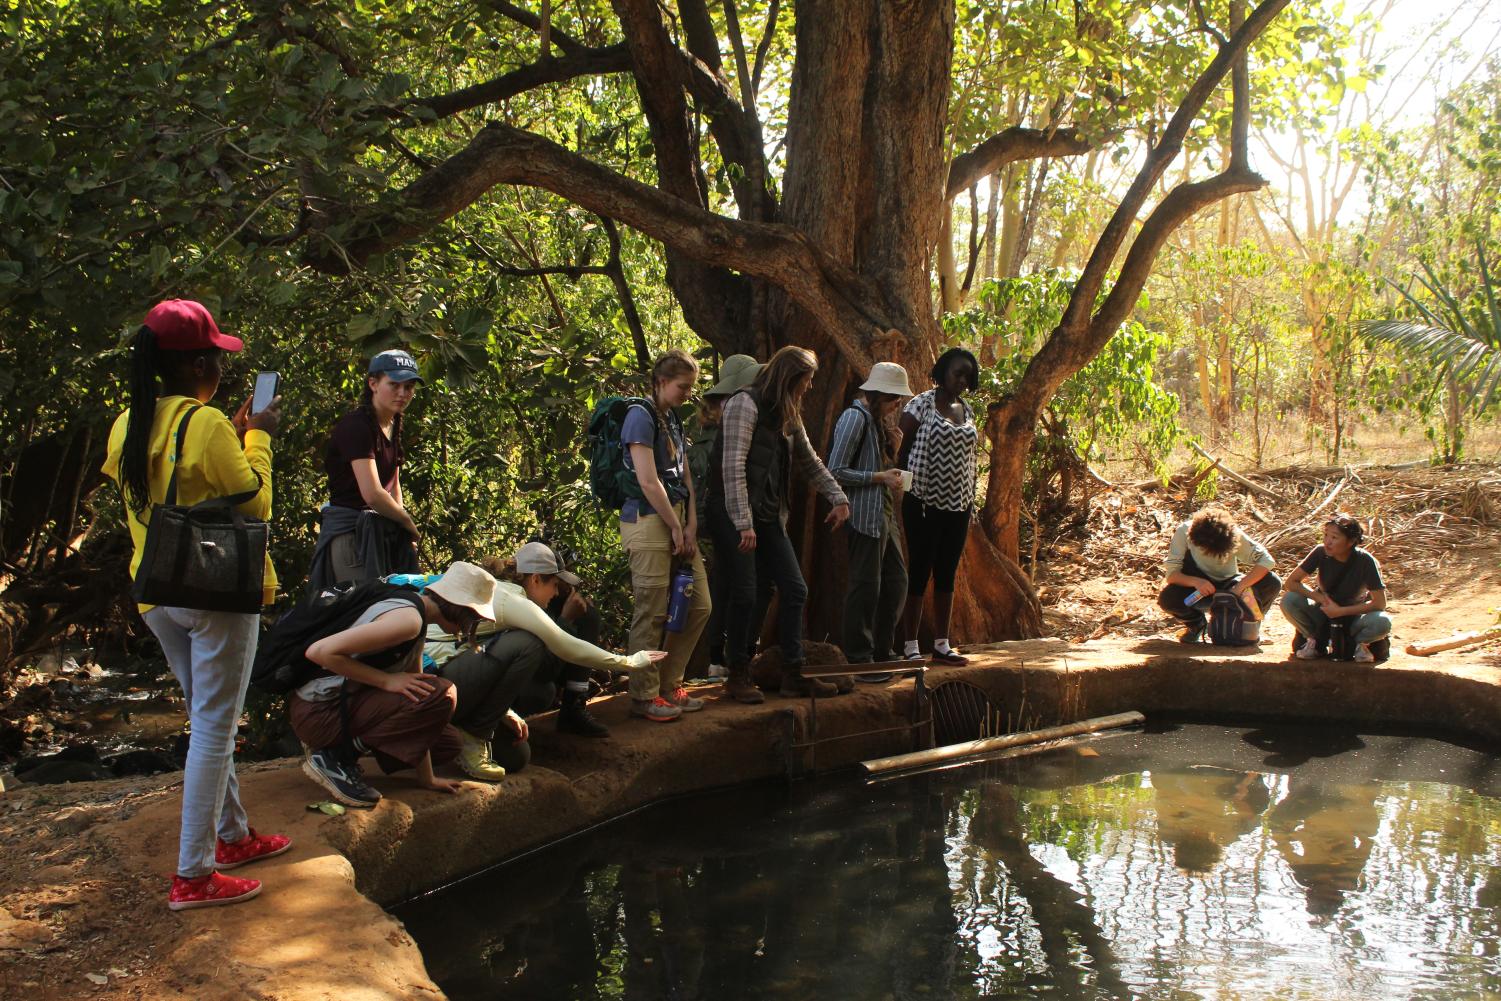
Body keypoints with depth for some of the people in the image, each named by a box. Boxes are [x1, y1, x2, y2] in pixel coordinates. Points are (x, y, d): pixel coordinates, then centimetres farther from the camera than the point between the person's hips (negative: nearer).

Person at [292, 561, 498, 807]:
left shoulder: (415, 619, 12)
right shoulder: (408, 619, -20)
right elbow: (320, 651, -27)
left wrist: (427, 779, 10)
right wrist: (386, 680, -20)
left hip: (346, 703, 10)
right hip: (317, 711, -10)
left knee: (448, 744, 11)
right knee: (442, 695, -23)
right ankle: (334, 758, -12)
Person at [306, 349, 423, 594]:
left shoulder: (393, 427, 13)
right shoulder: (356, 425, -15)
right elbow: (372, 494, -23)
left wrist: (403, 524, 5)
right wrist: (410, 524, -9)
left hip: (385, 533, 9)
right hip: (349, 531, -9)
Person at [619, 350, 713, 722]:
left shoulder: (673, 419, 17)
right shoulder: (641, 415, -9)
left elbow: (685, 477, 13)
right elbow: (648, 482, -15)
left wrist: (691, 526, 1)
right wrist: (676, 529, -10)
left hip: (678, 519, 9)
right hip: (648, 521, -9)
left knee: (698, 606, 9)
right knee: (652, 614, -5)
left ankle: (669, 685, 19)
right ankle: (644, 697, 4)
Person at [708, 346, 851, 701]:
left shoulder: (788, 415, 15)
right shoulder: (746, 404, -12)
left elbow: (809, 463, 26)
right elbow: (733, 466, -19)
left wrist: (838, 498, 16)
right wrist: (743, 523, -23)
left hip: (769, 516, 9)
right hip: (734, 514, -8)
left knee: (794, 589, 4)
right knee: (745, 594, -7)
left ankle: (793, 674, 11)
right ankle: (737, 676, 7)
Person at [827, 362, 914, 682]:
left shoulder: (876, 420, 18)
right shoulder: (855, 417, -11)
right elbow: (836, 471, -16)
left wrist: (893, 449, 5)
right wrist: (880, 477, -18)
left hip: (885, 514, 10)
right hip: (865, 515, -10)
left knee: (896, 581, 14)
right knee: (865, 586, -6)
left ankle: (882, 652, 24)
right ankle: (858, 660, 1)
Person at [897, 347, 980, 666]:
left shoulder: (966, 410, 11)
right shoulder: (921, 404, -7)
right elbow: (902, 450, -7)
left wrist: (971, 498, 13)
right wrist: (908, 489, -9)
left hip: (958, 504, 6)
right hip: (925, 502, -6)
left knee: (947, 574, 11)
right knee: (919, 572, -1)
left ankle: (941, 645, 18)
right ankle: (910, 648, 5)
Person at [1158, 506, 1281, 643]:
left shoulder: (1234, 535, -21)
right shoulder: (1184, 532, -23)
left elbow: (1266, 560, -25)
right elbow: (1171, 573, -21)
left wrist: (1239, 588, -36)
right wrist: (1195, 581, -41)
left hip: (1228, 585, 1)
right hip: (1199, 589, -1)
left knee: (1272, 583, -26)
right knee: (1166, 599, -34)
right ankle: (1196, 624, 1)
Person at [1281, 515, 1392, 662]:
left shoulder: (1365, 561, -22)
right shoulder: (1321, 553, -17)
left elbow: (1380, 603, -22)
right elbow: (1291, 582, -13)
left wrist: (1340, 611, -24)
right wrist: (1319, 598, -24)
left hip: (1353, 616, -2)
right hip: (1325, 612, 2)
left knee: (1382, 622, -34)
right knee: (1289, 600, -26)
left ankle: (1361, 643, 0)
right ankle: (1316, 641, -2)